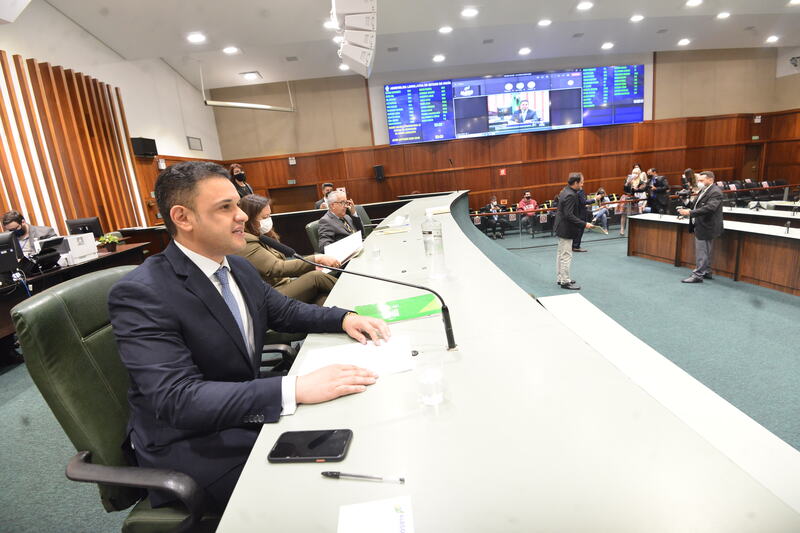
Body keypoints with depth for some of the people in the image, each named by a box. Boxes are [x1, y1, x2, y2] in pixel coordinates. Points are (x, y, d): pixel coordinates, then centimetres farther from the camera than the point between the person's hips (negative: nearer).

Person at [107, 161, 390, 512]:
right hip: (191, 444, -6)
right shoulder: (140, 294, -22)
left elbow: (284, 310, 13)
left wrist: (343, 318, -6)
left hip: (243, 413, 7)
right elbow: (178, 400, -30)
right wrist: (296, 389, -40)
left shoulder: (238, 268, 0)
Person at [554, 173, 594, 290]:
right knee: (566, 256, -2)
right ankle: (565, 282, 6)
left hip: (561, 227, 11)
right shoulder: (570, 196, -23)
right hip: (566, 229, -10)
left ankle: (561, 278, 27)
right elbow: (569, 215, -27)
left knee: (561, 254, 17)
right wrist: (584, 224, -24)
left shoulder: (566, 191, 8)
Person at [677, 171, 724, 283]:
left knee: (702, 252, -6)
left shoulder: (715, 192, -16)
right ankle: (706, 272, 28)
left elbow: (709, 208, -28)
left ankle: (698, 275, -2)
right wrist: (687, 210, 3)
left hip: (706, 227, -10)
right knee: (705, 252, 18)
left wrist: (690, 213, -32)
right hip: (700, 226, 10)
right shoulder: (704, 190, 14)